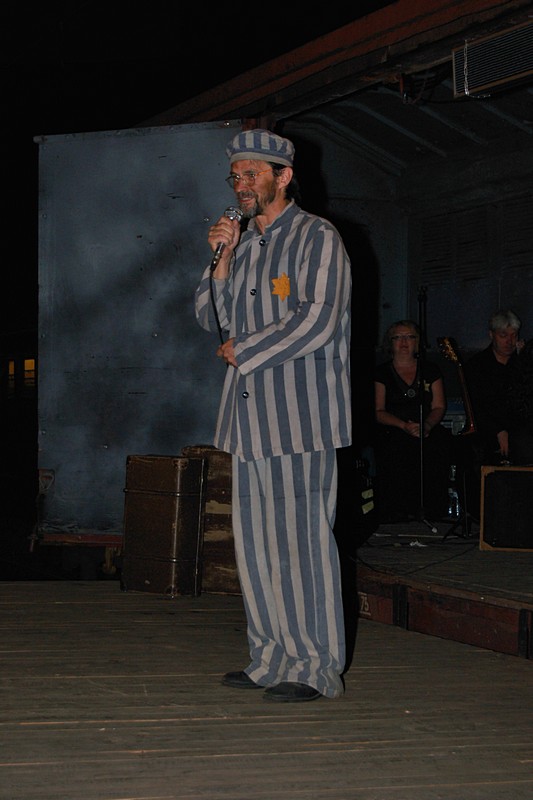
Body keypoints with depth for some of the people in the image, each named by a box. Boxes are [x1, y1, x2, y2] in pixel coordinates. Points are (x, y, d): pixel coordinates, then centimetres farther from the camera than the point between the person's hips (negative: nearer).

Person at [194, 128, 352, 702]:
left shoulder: (316, 238, -4)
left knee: (300, 537, -8)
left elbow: (317, 320, -15)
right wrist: (223, 260, 3)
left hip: (299, 413, -8)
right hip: (250, 413, 8)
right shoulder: (244, 243, 20)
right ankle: (272, 658, 16)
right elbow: (213, 318, 18)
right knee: (254, 538, 8)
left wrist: (241, 350, -6)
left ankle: (314, 667, -4)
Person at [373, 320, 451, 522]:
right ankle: (397, 508, -30)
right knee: (399, 446, -37)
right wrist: (404, 426, -16)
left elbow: (439, 406, 10)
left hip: (427, 430, 2)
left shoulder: (430, 370, 17)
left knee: (441, 439, -33)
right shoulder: (381, 373, 10)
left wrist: (427, 425, -12)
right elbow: (378, 412, 1)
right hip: (391, 431, -2)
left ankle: (431, 506, -26)